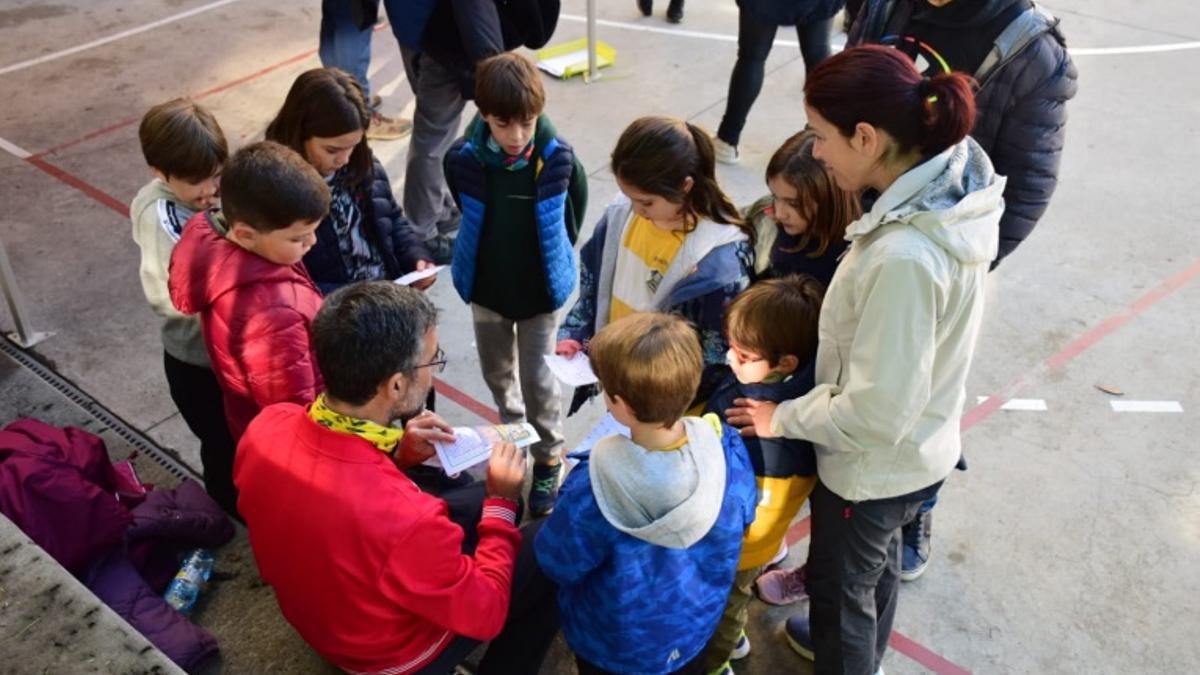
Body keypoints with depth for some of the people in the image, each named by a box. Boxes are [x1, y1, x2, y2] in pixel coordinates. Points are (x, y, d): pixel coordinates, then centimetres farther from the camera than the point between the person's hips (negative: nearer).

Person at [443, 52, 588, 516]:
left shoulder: (558, 159, -21)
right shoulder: (462, 160, -19)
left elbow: (574, 207, -1)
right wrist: (494, 251, 10)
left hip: (540, 288, -2)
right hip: (485, 286, 2)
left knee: (539, 378, 5)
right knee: (497, 371, 20)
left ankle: (548, 460, 27)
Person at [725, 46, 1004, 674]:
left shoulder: (904, 258, -39)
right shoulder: (952, 181, -11)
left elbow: (876, 409, -30)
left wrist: (783, 417, -14)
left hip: (875, 463, -8)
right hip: (914, 448, 8)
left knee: (839, 585, 20)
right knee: (876, 562, 33)